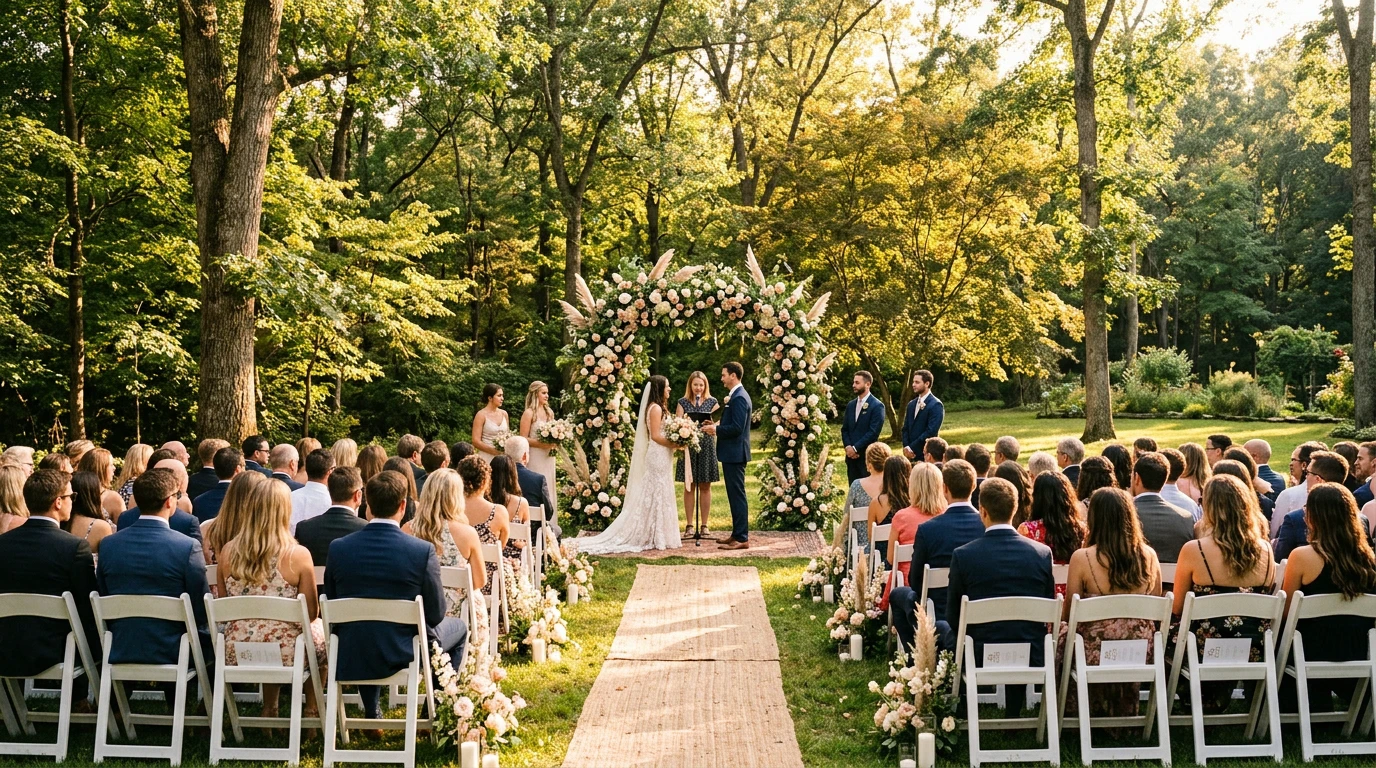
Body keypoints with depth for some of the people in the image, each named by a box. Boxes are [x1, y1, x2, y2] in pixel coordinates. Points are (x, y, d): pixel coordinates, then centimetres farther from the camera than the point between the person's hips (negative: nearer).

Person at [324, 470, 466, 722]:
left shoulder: (338, 548, -11)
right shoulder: (423, 551, -19)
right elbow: (435, 614, -11)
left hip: (350, 658, 3)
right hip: (403, 653, -3)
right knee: (459, 627, 26)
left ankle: (371, 713, 38)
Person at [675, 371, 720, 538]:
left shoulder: (712, 402, 7)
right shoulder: (683, 402, 7)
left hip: (707, 446, 0)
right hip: (688, 447, 0)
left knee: (705, 486, 3)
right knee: (689, 486, 2)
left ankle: (704, 525, 9)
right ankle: (690, 525, 7)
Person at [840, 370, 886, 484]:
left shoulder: (877, 406, -7)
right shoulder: (850, 405, 14)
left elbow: (873, 432, -14)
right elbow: (844, 429, 14)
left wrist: (855, 448, -15)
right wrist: (848, 447, -4)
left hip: (867, 455, -6)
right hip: (851, 455, 6)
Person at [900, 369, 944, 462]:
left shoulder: (936, 405, -9)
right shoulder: (911, 404, 14)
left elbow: (931, 431, -17)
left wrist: (911, 448, -14)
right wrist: (906, 447, -3)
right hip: (911, 455, 6)